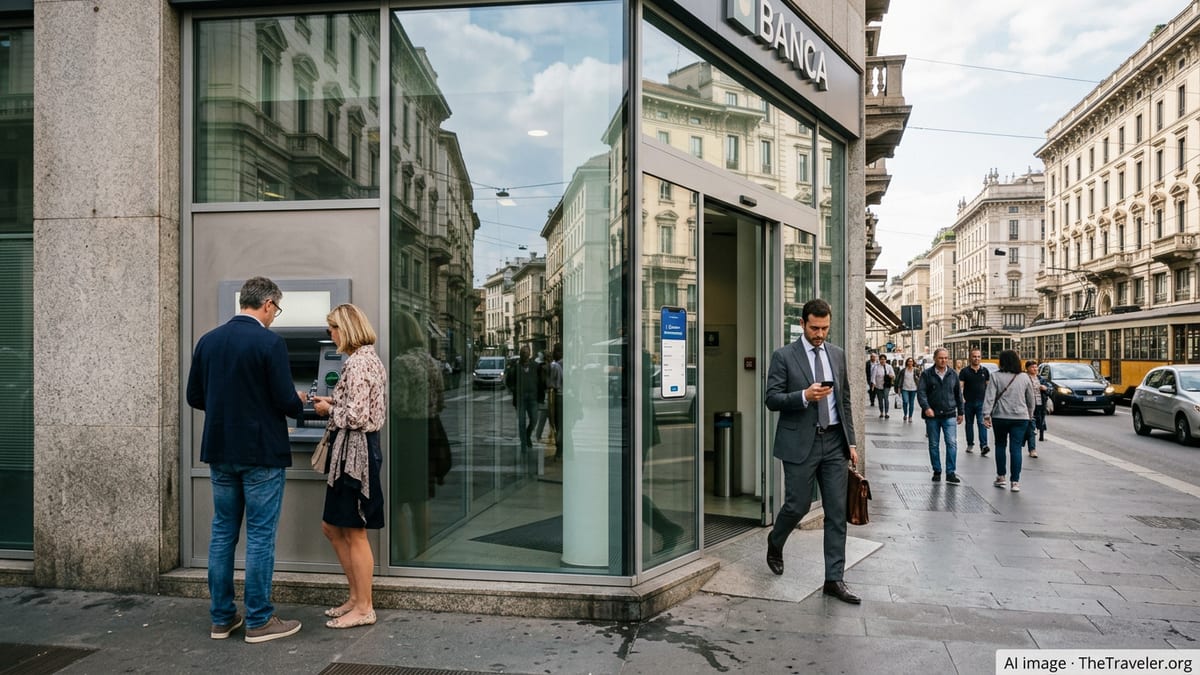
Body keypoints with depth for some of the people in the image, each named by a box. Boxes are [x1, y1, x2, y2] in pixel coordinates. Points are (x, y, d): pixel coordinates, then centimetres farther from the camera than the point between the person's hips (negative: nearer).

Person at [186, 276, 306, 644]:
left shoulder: (208, 340, 5)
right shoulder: (270, 343, -15)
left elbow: (195, 397, 9)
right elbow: (286, 402, -17)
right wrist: (299, 401, 6)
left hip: (220, 452, 6)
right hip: (261, 454, -6)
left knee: (222, 532, 14)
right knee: (260, 536, 2)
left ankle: (221, 617, 23)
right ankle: (258, 621, 11)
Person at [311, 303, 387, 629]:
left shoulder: (357, 363, -17)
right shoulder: (371, 359, 14)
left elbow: (356, 417, -22)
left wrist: (329, 409, -5)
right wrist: (335, 403, 12)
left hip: (354, 451, -10)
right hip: (357, 449, 10)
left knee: (354, 532, 2)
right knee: (332, 527, 18)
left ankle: (364, 608, 15)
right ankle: (356, 597, 27)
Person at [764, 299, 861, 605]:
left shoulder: (837, 354, 11)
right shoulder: (784, 356, -4)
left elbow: (845, 400, 14)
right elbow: (772, 399, -8)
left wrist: (851, 441, 10)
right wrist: (804, 396, -23)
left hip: (834, 442, 4)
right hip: (800, 442, -4)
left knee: (837, 512, 4)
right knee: (797, 505, 3)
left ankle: (834, 579, 12)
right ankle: (775, 544, 34)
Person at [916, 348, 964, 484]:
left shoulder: (953, 374, 7)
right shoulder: (927, 374, 0)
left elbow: (958, 394, 14)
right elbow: (921, 392, -7)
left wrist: (960, 412, 14)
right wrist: (926, 407, -21)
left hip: (949, 415, 1)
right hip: (932, 416, -1)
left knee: (952, 443, -9)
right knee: (933, 445, 8)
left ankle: (951, 473, -5)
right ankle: (937, 471, 20)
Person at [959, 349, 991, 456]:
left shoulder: (985, 371, 7)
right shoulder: (965, 371, -1)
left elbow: (988, 385, 13)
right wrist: (962, 398, -17)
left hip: (981, 402, 0)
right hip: (968, 402, 0)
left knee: (982, 423, -12)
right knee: (969, 423, 12)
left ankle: (983, 446, -19)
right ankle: (970, 444, 25)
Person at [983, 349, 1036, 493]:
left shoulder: (996, 377, -6)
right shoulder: (1025, 378, 3)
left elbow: (990, 397, -11)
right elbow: (1030, 399, 11)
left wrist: (986, 414, -10)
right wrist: (1030, 414, 23)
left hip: (1000, 417, -1)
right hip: (1020, 417, 1)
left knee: (1000, 445, 14)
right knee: (1016, 449, 1)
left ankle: (1000, 477, 20)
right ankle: (1015, 481, 0)